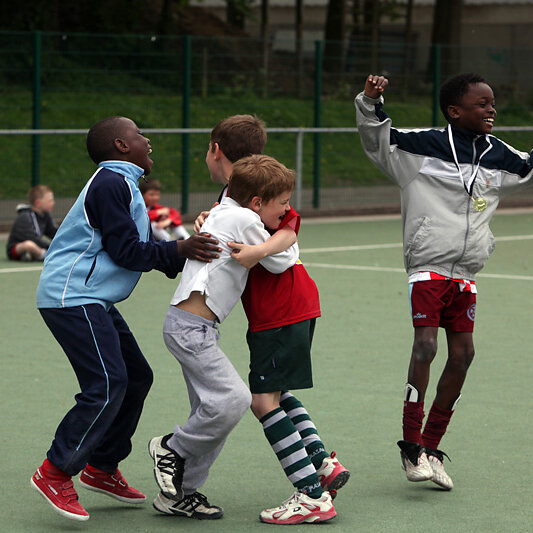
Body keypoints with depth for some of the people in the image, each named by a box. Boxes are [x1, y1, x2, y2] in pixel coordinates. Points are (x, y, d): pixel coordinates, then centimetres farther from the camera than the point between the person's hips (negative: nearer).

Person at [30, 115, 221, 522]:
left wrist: (188, 252, 11)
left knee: (137, 377, 12)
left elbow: (144, 250, 20)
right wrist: (179, 250, -19)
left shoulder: (123, 185, 21)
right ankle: (56, 473, -11)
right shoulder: (111, 184, -13)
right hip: (72, 299, -11)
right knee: (107, 384, -18)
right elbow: (126, 251, -18)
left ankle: (102, 467, 22)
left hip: (93, 301, 11)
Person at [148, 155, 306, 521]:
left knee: (213, 411, 9)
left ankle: (180, 494, 12)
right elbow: (280, 262, -3)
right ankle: (171, 448, 2)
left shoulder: (225, 209, 15)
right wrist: (291, 239, 15)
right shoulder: (243, 220, -12)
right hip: (191, 326, -10)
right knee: (233, 399, -18)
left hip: (195, 327, 10)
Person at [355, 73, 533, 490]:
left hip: (465, 275, 6)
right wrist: (371, 102, -20)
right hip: (428, 267, -6)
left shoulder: (498, 155, 9)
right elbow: (376, 139, -4)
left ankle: (431, 447, 15)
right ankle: (412, 446, -9)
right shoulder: (426, 145, -5)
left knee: (462, 353, 3)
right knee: (425, 346, -16)